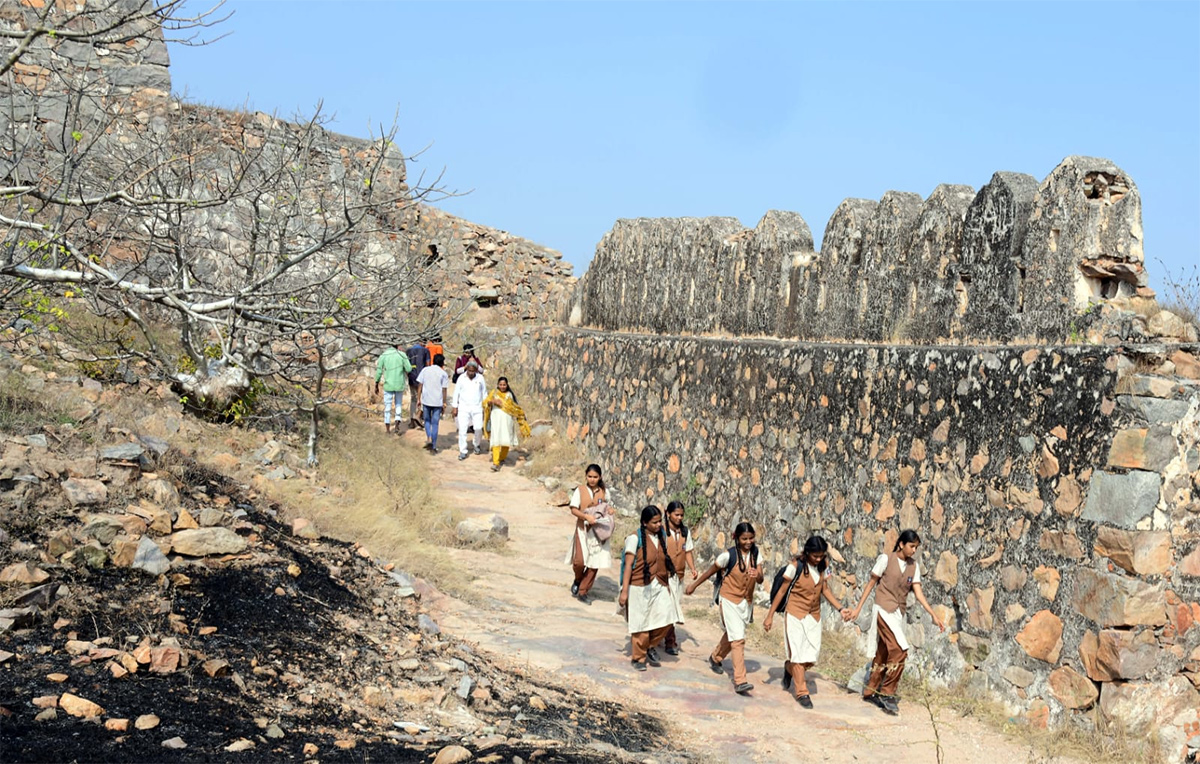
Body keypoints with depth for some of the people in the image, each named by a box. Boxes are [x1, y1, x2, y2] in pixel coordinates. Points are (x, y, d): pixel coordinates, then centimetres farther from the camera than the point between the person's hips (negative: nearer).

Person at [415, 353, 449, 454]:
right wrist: (444, 404, 2)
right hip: (437, 402, -1)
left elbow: (420, 386, 2)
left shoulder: (425, 370, 2)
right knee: (435, 424, 5)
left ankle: (429, 439, 0)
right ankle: (433, 447, 7)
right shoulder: (443, 374, -4)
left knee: (427, 421, 20)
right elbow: (444, 390, -5)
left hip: (426, 400, 1)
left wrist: (419, 399, 9)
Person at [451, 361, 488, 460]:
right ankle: (463, 451, 2)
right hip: (463, 407, 0)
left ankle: (478, 445, 23)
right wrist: (455, 407, 2)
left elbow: (484, 393, 8)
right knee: (462, 429, -6)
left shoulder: (480, 378, -1)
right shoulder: (461, 378, -3)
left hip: (477, 408, 0)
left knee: (478, 428, -7)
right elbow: (456, 392, 3)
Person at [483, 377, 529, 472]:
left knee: (506, 440, 6)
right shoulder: (494, 393, 5)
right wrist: (492, 401, -20)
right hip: (496, 418, -2)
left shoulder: (510, 394, 8)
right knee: (496, 440, -12)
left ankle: (502, 458, 32)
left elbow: (515, 408, 17)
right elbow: (485, 403, -2)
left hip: (507, 419, 2)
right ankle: (496, 463, -18)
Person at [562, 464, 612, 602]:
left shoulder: (604, 492, 7)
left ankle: (583, 591, 11)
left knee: (595, 563, -2)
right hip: (583, 529, -2)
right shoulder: (580, 490, 0)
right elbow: (573, 509, -6)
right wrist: (586, 516, -22)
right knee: (579, 561, -14)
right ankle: (577, 580, 19)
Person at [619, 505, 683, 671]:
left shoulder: (662, 536, 7)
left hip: (660, 586, 5)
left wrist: (667, 583, 13)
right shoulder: (635, 538, -11)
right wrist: (624, 591, -15)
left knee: (665, 618, -6)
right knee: (641, 624, 3)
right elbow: (628, 565, -12)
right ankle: (639, 658, 22)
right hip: (640, 587, -5)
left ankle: (650, 646, 20)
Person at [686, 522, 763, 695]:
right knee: (738, 639, -13)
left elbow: (761, 580, -10)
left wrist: (757, 575, -34)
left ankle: (715, 658, 50)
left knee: (732, 636, 22)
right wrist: (694, 585, 5)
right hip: (730, 600, -5)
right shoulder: (729, 555, -17)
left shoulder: (755, 553, -4)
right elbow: (711, 571, -3)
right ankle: (740, 682, -16)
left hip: (746, 601, 5)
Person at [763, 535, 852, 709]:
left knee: (811, 656, 3)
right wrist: (770, 616, -6)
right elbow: (782, 591, -9)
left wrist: (840, 609, -1)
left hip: (814, 616, 5)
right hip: (795, 615, -5)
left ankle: (789, 668, 33)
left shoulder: (822, 566, 0)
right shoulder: (796, 566, -15)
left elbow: (825, 589, 10)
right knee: (798, 654, -2)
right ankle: (802, 693, 10)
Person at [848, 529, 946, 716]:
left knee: (884, 654, 11)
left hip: (898, 613, 6)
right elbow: (871, 583, 0)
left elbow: (918, 593, 2)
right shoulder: (886, 559, -6)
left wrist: (934, 615, -8)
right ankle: (887, 694, -9)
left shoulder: (914, 567, 7)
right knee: (899, 651, -17)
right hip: (884, 609, -6)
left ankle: (870, 692, 22)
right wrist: (858, 608, 1)